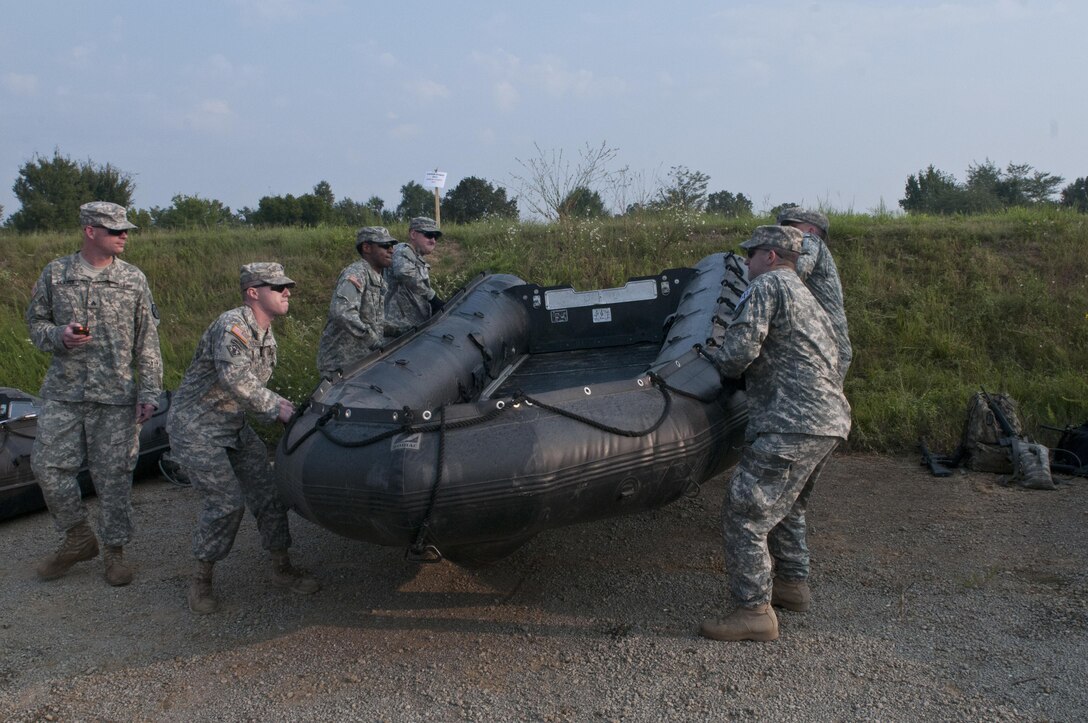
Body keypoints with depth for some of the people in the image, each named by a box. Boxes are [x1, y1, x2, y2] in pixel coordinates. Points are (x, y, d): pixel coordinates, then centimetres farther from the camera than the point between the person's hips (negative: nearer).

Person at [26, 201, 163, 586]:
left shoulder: (133, 279, 1)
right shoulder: (55, 273, 4)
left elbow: (147, 341, 2)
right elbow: (35, 322, 12)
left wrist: (149, 392, -3)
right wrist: (58, 335, -11)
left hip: (116, 396, -1)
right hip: (63, 393, 2)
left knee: (114, 475, 3)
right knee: (48, 465, 1)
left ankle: (114, 551, 18)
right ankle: (78, 537, 23)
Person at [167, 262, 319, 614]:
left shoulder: (266, 335, 8)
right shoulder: (232, 326, -22)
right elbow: (236, 382, -33)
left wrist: (280, 404, -1)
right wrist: (276, 408, -26)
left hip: (234, 427, 9)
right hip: (195, 427, -9)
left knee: (268, 492, 4)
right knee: (225, 502, -13)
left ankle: (282, 569, 17)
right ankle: (201, 581, 7)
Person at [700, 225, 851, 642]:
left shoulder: (766, 286, -5)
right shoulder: (804, 296, 26)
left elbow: (739, 351, -17)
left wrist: (711, 360, 6)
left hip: (792, 426, -11)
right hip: (830, 420, 11)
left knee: (745, 514, -5)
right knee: (786, 506, 26)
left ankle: (754, 612, -1)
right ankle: (793, 584, 38)